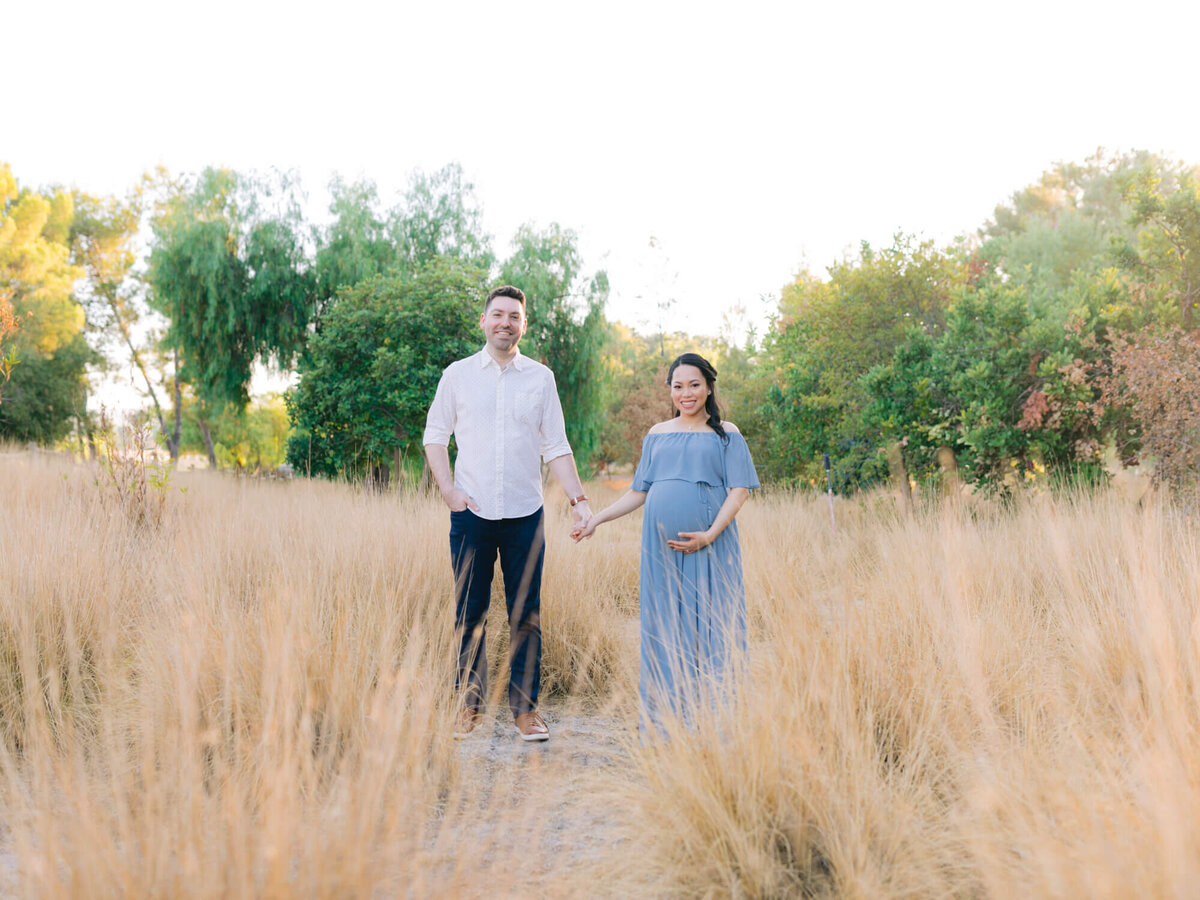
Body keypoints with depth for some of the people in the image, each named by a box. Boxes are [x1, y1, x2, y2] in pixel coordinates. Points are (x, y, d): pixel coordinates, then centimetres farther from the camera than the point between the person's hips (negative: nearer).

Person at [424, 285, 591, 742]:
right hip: (471, 512, 0)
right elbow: (435, 435, 10)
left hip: (525, 514, 0)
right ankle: (469, 703, 17)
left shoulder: (540, 378, 7)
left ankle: (525, 707, 12)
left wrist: (578, 498, -2)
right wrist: (448, 490, -3)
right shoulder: (458, 375, 6)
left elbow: (556, 446, 8)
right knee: (469, 612, 5)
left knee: (526, 613, 3)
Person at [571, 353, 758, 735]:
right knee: (664, 628, 4)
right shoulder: (657, 435, 16)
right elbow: (638, 491, 19)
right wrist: (597, 519, 12)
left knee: (709, 628, -4)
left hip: (708, 547, -3)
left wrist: (709, 535, -13)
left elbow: (740, 489, -2)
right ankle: (664, 724, 11)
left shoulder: (725, 434, 5)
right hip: (661, 547, 3)